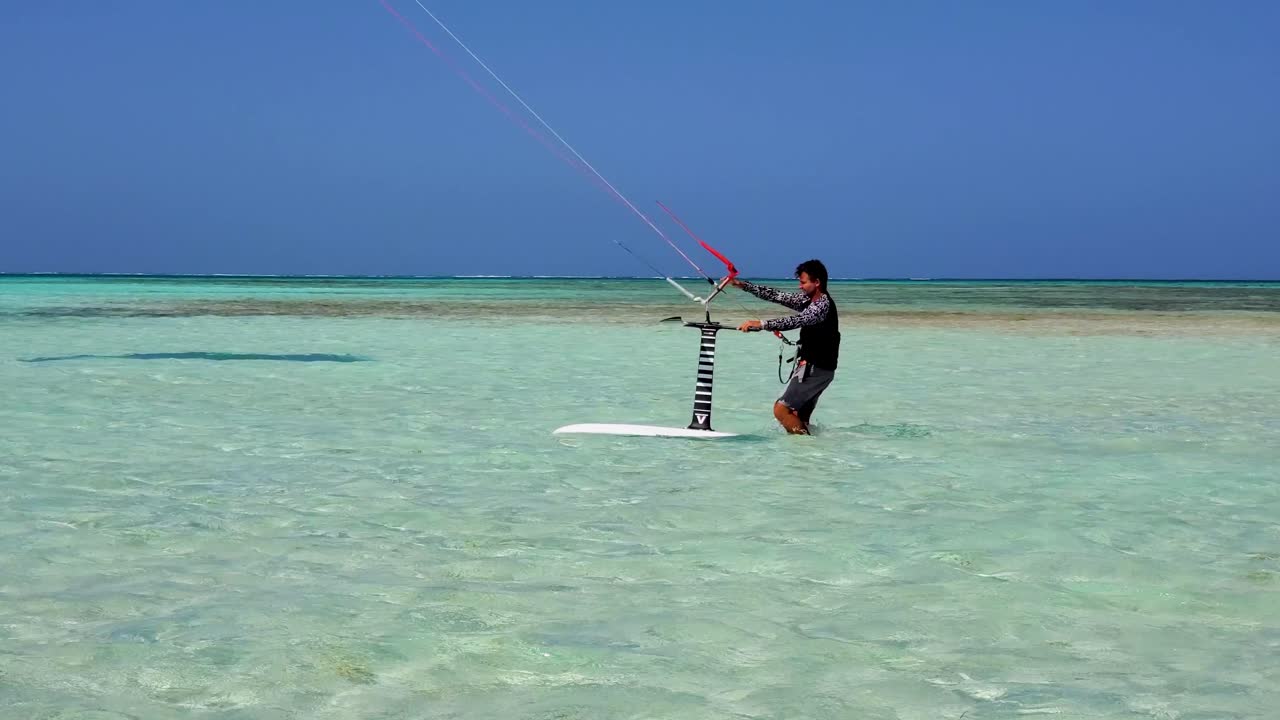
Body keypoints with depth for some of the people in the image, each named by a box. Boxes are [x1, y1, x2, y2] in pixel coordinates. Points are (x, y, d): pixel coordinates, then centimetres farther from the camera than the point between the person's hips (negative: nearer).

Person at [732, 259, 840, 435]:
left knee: (781, 410, -16)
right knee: (799, 420, 10)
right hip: (813, 367, 10)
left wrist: (761, 324, -39)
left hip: (815, 369, -10)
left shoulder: (823, 304, -17)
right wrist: (743, 285, 6)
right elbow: (775, 296, 11)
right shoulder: (808, 300, 11)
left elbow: (795, 321, -31)